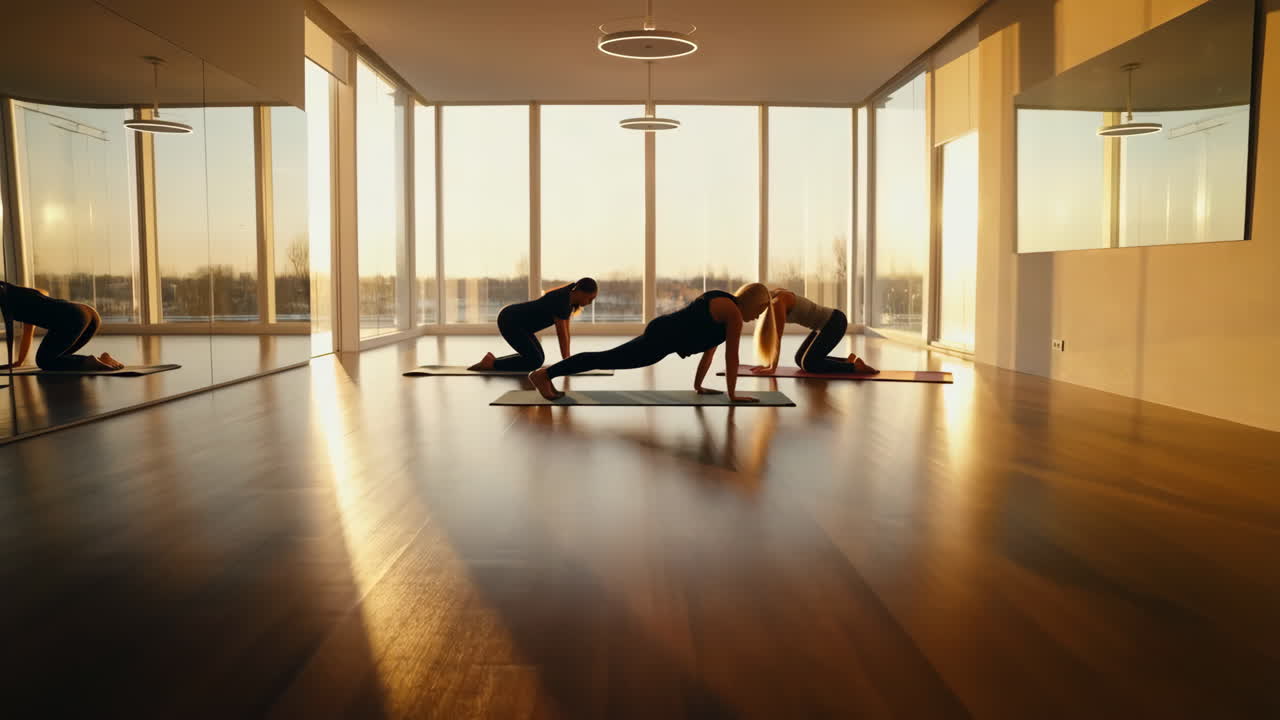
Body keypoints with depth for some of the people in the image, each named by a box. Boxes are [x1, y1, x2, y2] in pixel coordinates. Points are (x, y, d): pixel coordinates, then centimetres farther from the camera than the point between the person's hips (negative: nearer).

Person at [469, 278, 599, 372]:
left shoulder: (571, 298, 3)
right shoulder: (561, 303, -26)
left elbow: (566, 330, 8)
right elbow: (562, 334, -23)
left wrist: (568, 358, 7)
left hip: (515, 321, 10)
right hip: (509, 321, -10)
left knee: (538, 358, 12)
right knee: (535, 362, -13)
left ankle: (492, 361, 12)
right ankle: (490, 363, -5)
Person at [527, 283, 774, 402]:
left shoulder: (722, 306, 20)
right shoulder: (734, 314, -9)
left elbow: (710, 348, 25)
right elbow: (731, 356, -11)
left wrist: (698, 385, 26)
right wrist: (732, 394, -5)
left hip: (661, 333, 9)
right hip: (662, 338, -9)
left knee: (610, 359, 13)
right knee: (608, 359, -8)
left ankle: (549, 373, 16)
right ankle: (544, 374, -8)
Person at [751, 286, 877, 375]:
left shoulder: (778, 302, -22)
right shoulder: (771, 298, 6)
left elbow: (778, 337, -22)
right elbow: (772, 334, 8)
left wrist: (772, 367, -19)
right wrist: (770, 364, 6)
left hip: (834, 322, -10)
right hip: (826, 323, 10)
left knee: (808, 364, -11)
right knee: (800, 359, 12)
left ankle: (856, 366, -6)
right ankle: (848, 361, 14)